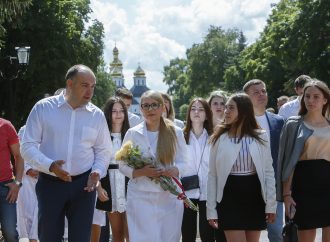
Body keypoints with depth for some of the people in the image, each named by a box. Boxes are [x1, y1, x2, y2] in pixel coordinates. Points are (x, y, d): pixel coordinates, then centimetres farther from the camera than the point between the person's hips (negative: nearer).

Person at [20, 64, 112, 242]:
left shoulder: (97, 115, 3)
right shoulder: (43, 108, -5)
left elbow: (103, 150, 12)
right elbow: (27, 147, -5)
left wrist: (97, 171, -8)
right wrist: (50, 166, -21)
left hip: (83, 184, 2)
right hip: (50, 184, -2)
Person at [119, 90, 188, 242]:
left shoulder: (176, 132, 5)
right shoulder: (133, 133, 2)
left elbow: (182, 162, 9)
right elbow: (123, 166, 4)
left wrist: (175, 170, -13)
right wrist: (141, 172, -15)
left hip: (169, 197, 1)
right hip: (141, 197, -1)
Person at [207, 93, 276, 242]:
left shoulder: (260, 137, 1)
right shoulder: (219, 139, 0)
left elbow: (268, 172, 3)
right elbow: (212, 175, 1)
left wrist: (271, 204, -2)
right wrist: (211, 209, -3)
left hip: (254, 196, 2)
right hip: (230, 197, -1)